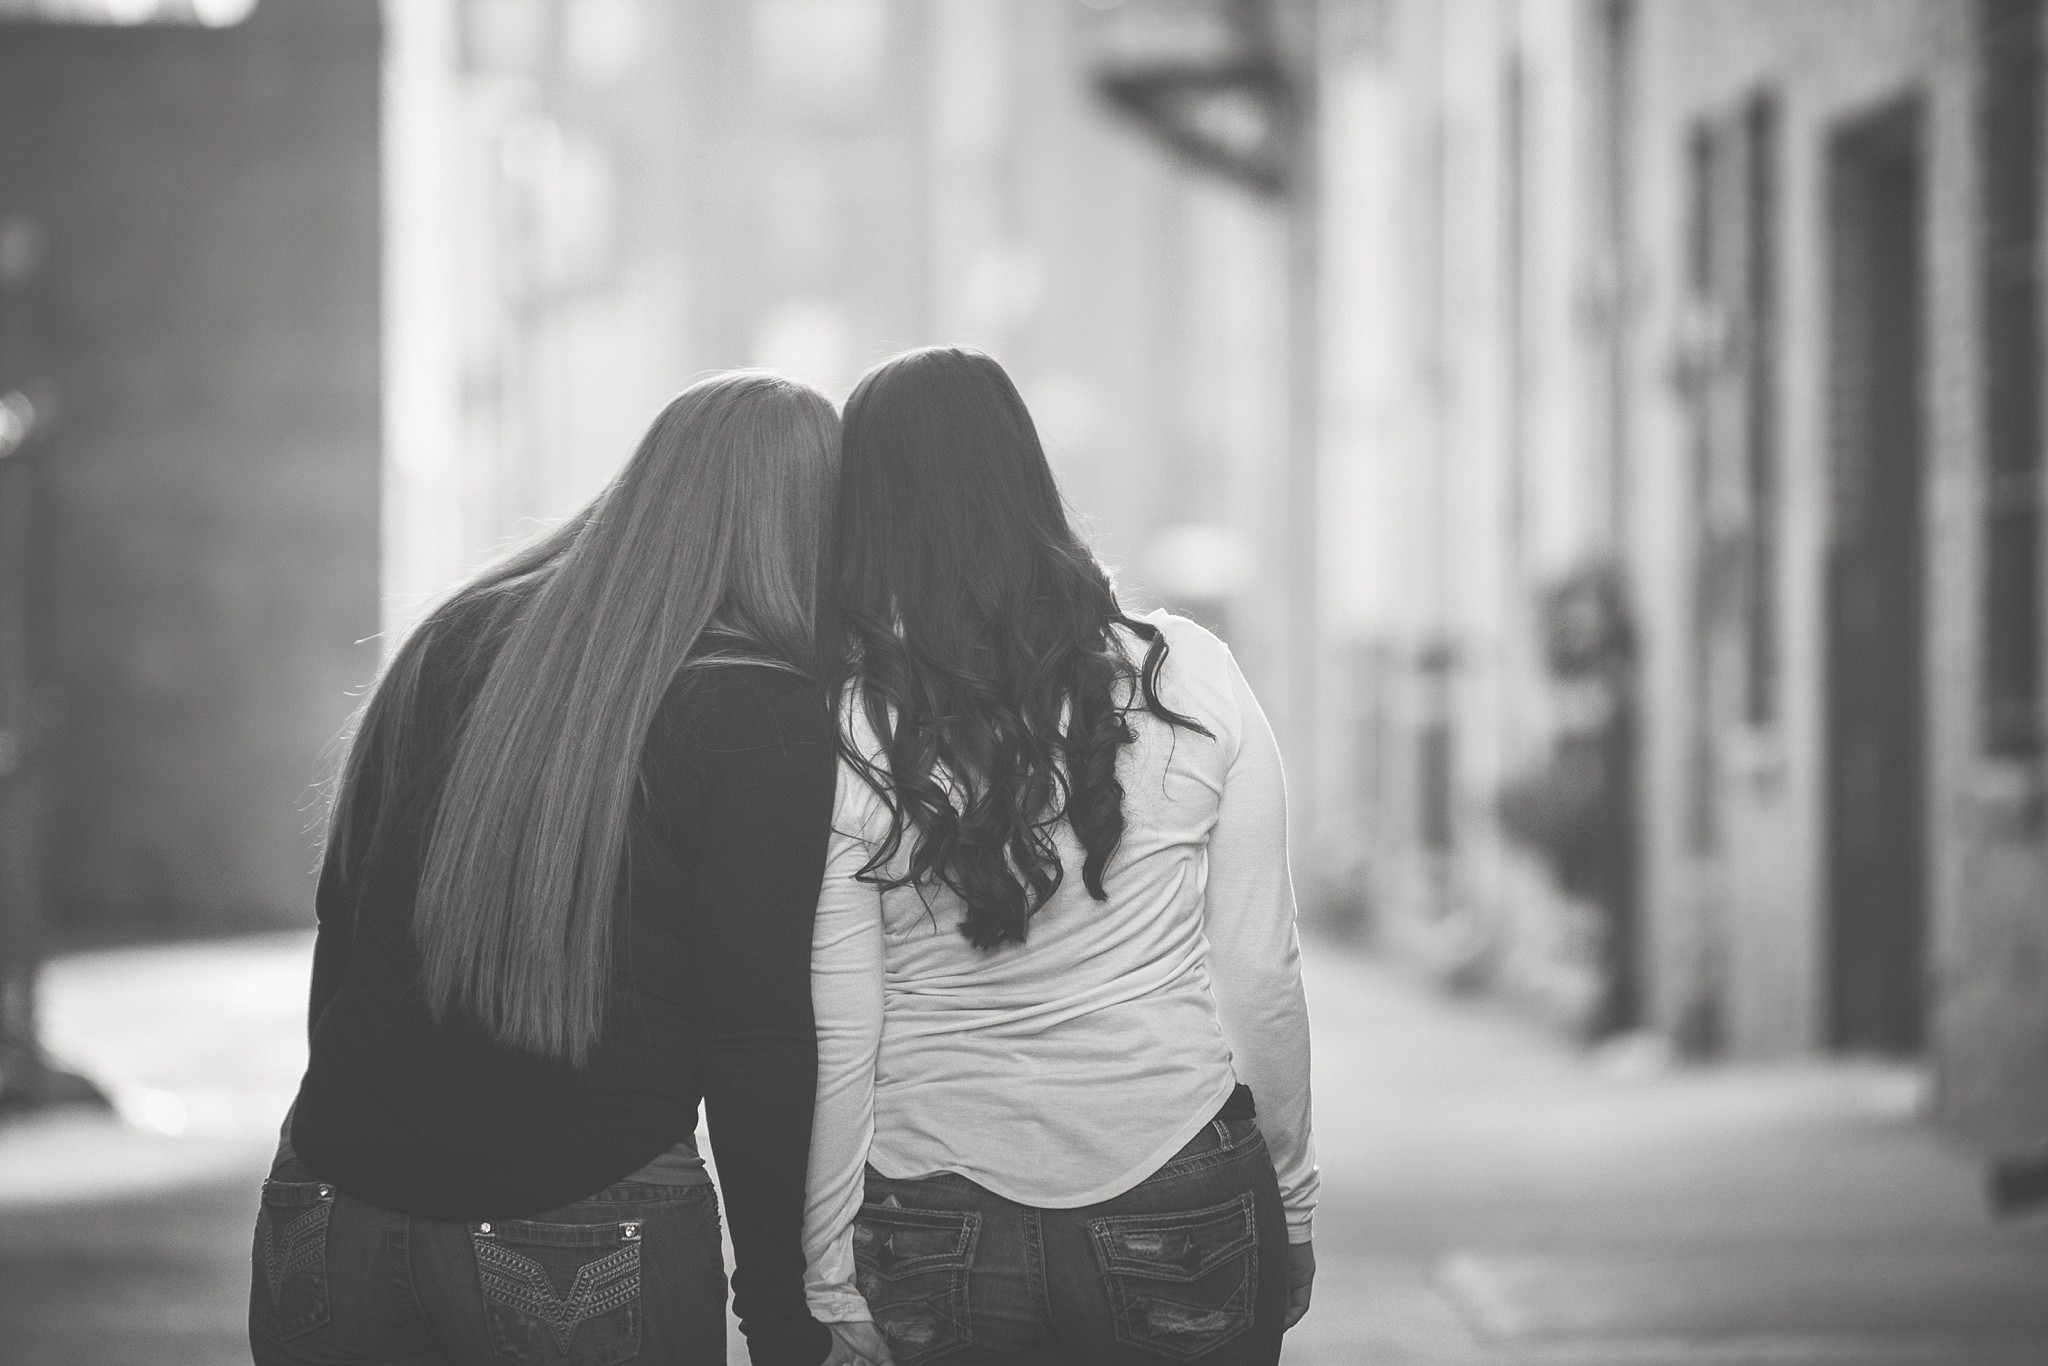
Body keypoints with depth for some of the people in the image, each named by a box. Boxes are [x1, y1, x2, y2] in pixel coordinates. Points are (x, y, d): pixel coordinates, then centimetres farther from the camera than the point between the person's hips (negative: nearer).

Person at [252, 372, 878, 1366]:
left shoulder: (451, 643, 8)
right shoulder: (767, 719, -8)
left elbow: (342, 922, 13)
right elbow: (759, 1052, -11)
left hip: (335, 1208, 5)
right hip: (587, 1240, -5)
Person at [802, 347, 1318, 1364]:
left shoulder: (845, 738, -10)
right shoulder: (1189, 678, -7)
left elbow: (835, 1041, -7)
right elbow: (1261, 975, -2)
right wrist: (1290, 1204, 10)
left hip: (938, 1232, 0)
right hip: (1186, 1209, 1)